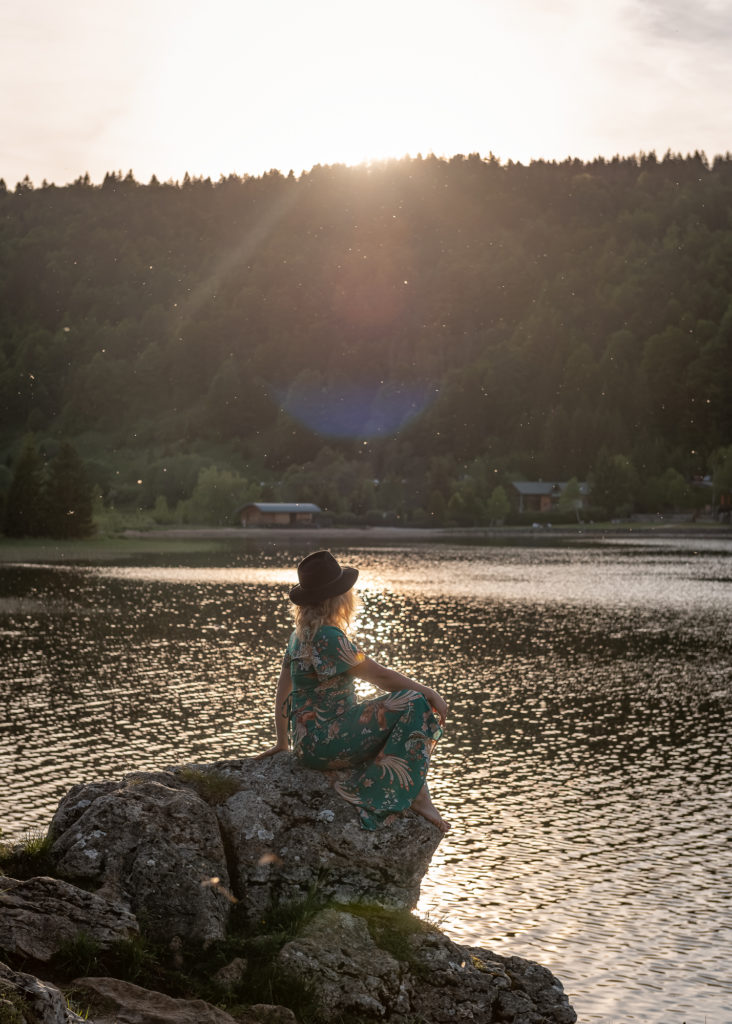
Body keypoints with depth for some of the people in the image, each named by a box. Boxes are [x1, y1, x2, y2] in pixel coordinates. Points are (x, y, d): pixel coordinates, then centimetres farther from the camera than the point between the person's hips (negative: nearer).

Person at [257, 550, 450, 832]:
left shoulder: (300, 634, 11)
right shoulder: (328, 638, -18)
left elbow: (283, 688, 18)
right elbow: (379, 675, -14)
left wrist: (283, 742, 26)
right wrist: (429, 692, -4)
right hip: (324, 742, -10)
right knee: (414, 704, -17)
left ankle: (419, 794, 11)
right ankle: (415, 795, -14)